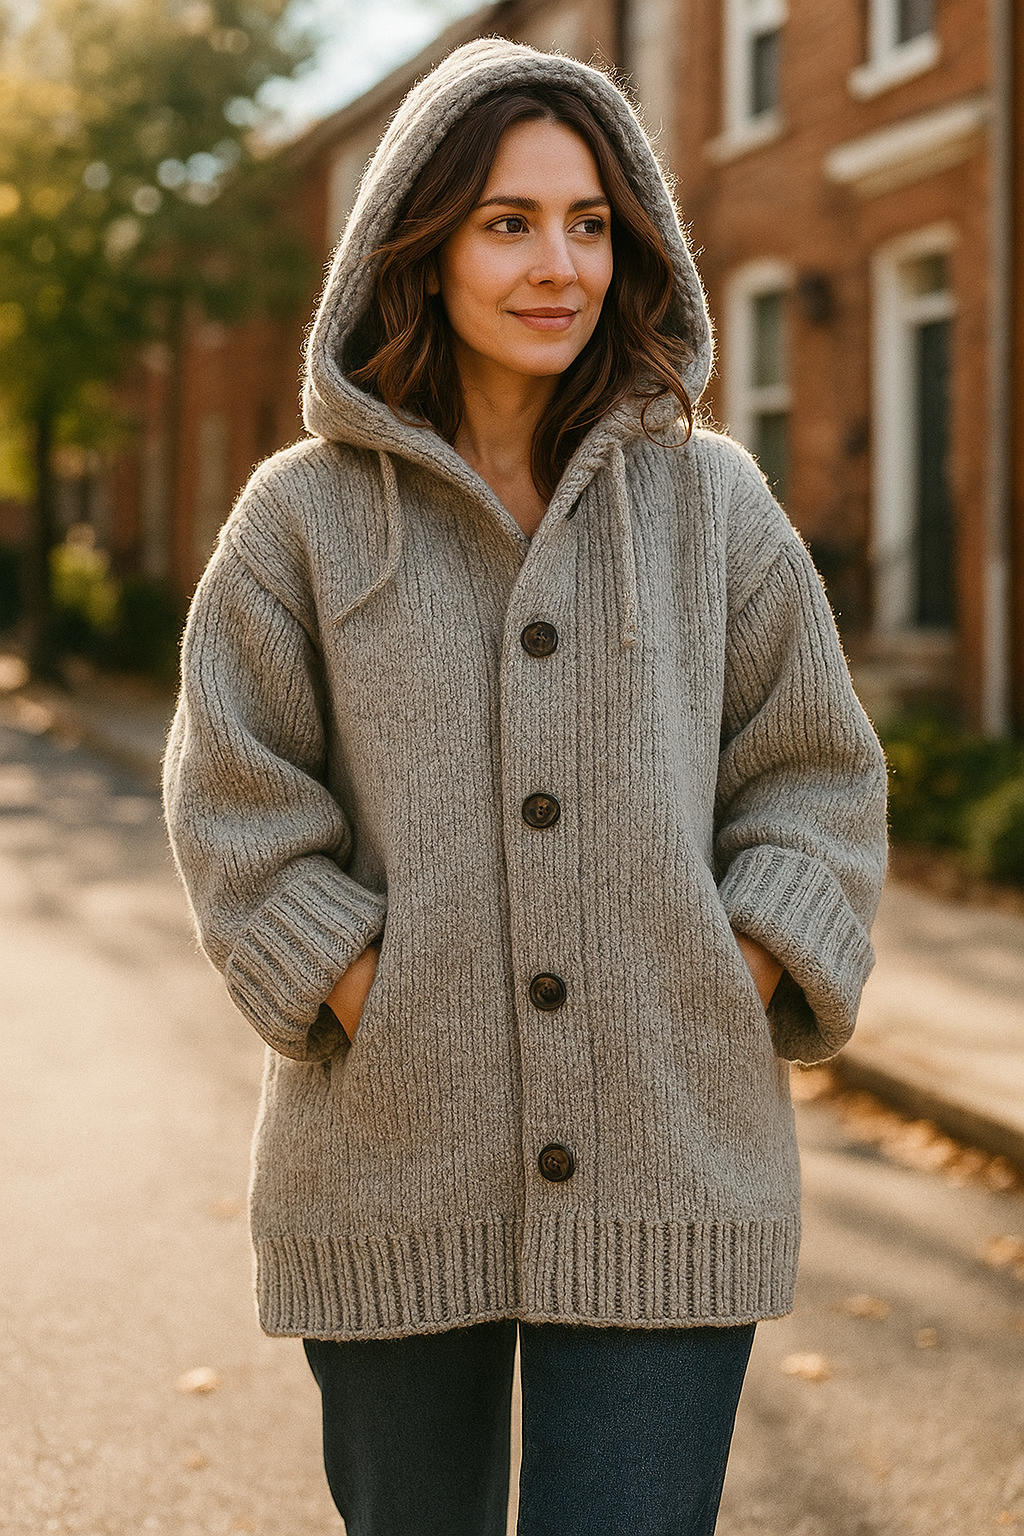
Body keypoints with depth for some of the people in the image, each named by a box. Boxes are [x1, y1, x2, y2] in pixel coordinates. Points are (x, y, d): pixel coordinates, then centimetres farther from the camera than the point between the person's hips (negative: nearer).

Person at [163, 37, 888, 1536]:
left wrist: (738, 992, -4)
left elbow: (817, 777, 9)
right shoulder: (307, 515, 1)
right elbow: (236, 808, 0)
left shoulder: (712, 503, 6)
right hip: (392, 1171, 0)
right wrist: (373, 1006, -10)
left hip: (664, 1177, 0)